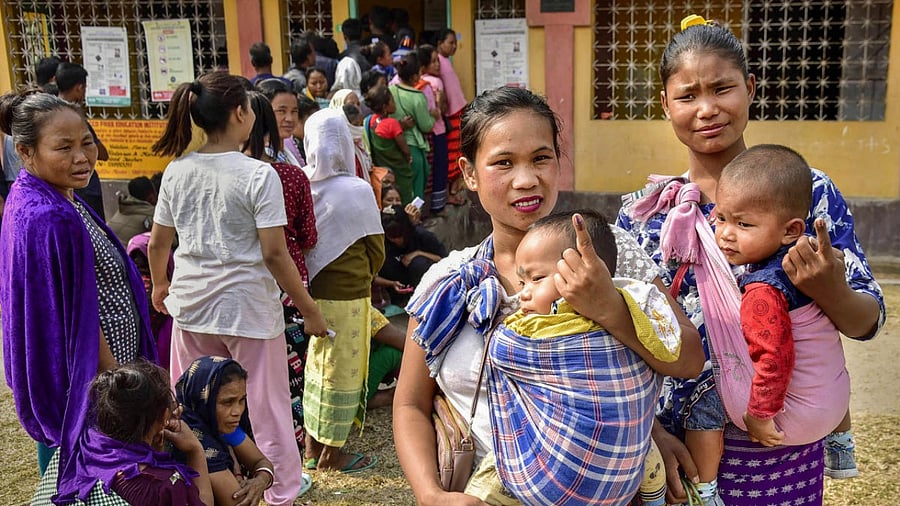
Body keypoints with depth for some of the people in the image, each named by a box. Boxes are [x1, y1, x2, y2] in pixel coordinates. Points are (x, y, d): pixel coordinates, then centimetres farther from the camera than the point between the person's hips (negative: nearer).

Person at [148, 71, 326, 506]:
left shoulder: (177, 171, 0)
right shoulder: (258, 174, -15)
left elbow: (158, 242, 9)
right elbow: (274, 253, -16)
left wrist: (159, 285, 28)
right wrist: (309, 310, -7)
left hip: (191, 306, 5)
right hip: (248, 307, -5)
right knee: (267, 408, 11)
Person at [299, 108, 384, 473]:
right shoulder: (357, 190, -15)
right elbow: (376, 251, -6)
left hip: (314, 289, 5)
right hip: (348, 293, -5)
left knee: (317, 366, 18)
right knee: (342, 371, 8)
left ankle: (312, 449, 30)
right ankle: (331, 454, 20)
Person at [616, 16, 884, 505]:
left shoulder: (810, 191, -7)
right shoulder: (643, 213, -5)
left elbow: (868, 322, -5)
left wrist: (830, 290, -26)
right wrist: (650, 433, -14)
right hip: (678, 445, 0)